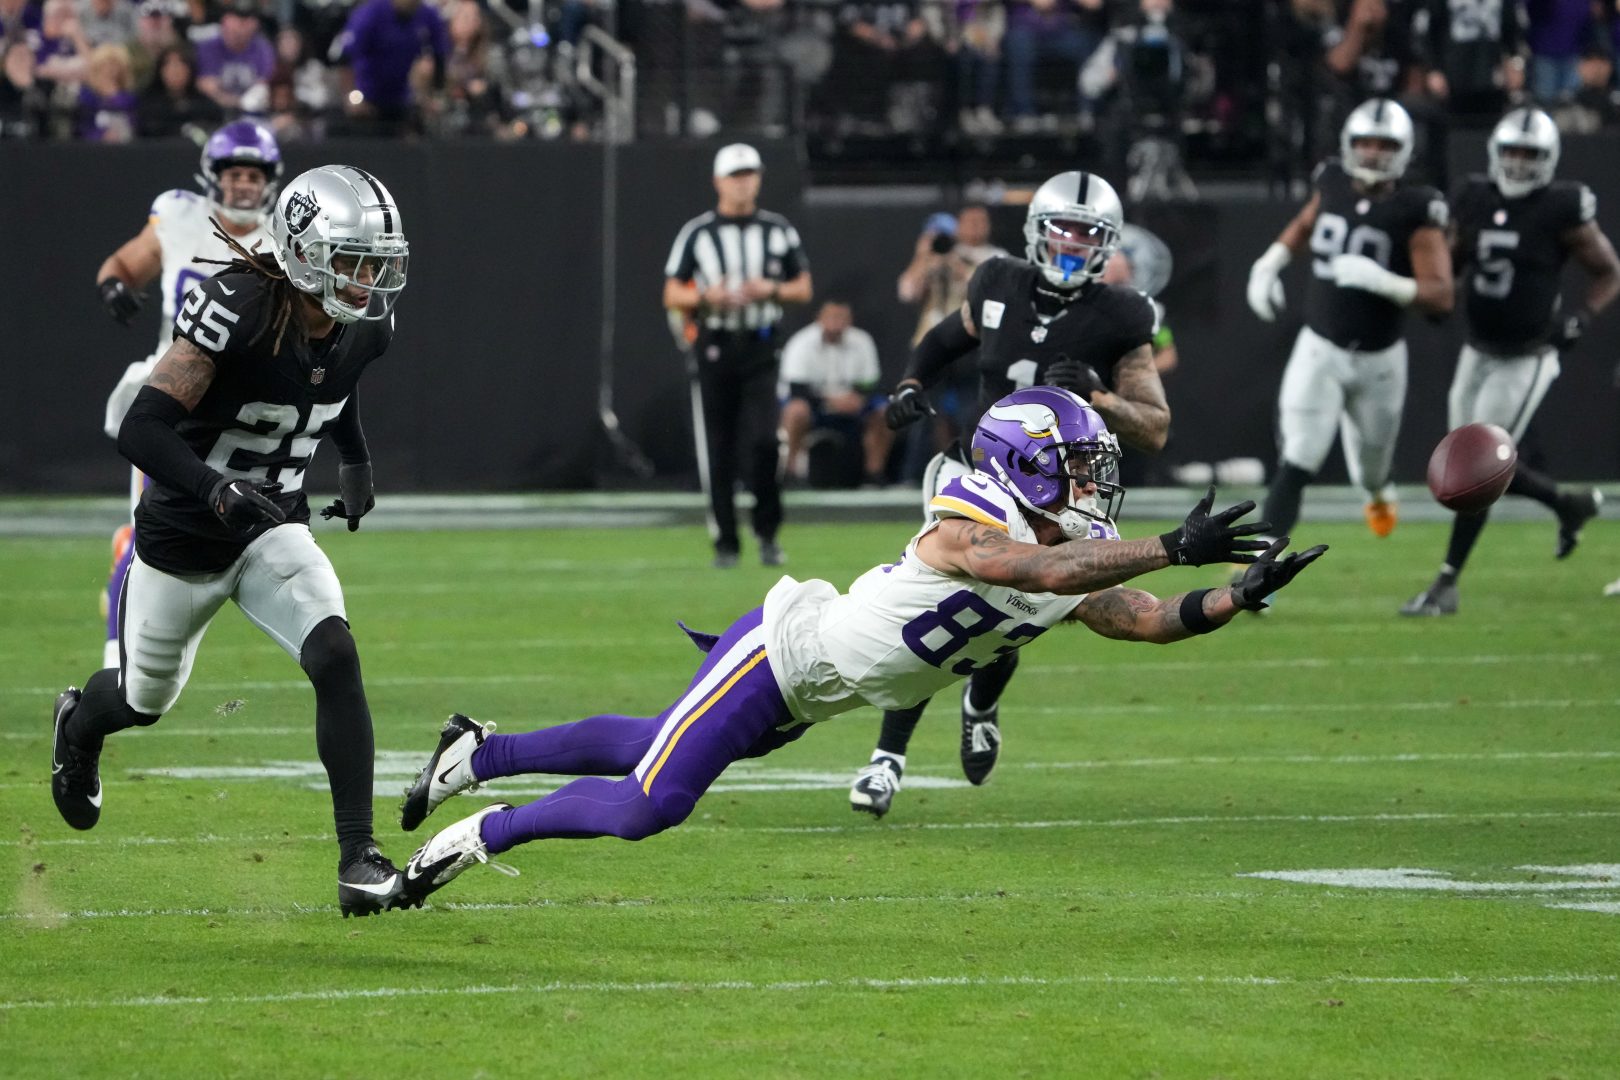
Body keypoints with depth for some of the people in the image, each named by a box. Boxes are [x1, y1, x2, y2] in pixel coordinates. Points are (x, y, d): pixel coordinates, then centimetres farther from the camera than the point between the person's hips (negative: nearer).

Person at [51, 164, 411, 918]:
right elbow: (141, 430, -33)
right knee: (146, 700, 19)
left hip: (273, 529, 4)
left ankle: (358, 854, -18)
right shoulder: (240, 312, -30)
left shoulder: (364, 326, -10)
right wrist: (219, 490, -46)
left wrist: (355, 461, 9)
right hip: (183, 537, -4)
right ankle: (79, 721, 57)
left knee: (334, 658, -22)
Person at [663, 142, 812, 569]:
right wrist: (707, 297, -15)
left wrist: (772, 290, -7)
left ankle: (767, 532, 3)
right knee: (716, 453, 0)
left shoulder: (778, 230, 9)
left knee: (762, 442, -14)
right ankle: (725, 543, 8)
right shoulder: (696, 233, 4)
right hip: (712, 349, 0)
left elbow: (803, 289, 13)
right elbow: (672, 295, 4)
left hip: (760, 346, 0)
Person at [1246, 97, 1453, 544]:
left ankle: (1379, 491, 57)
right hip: (1320, 350, 1)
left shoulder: (1414, 211, -17)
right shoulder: (1334, 185, -4)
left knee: (1370, 469, 20)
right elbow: (1305, 224, 21)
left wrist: (1381, 280, -34)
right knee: (1296, 465, -13)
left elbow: (1441, 296, -22)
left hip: (1378, 359, -1)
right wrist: (1269, 263, 8)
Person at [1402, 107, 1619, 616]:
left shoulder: (1561, 210, -13)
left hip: (1527, 360, -6)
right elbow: (1453, 255, 17)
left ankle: (1446, 586, -1)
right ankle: (1570, 505, 38)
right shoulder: (1476, 199, 0)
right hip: (1478, 353, 6)